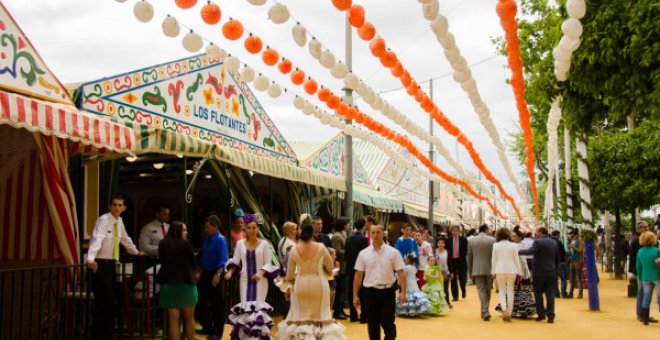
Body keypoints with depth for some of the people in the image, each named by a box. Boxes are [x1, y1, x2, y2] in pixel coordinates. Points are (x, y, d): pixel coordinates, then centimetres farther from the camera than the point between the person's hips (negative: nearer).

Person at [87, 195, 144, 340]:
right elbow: (97, 239, -28)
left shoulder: (119, 222, 11)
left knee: (111, 302, 9)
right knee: (104, 302, -11)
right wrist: (91, 259, -42)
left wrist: (137, 252, 36)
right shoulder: (103, 220, -12)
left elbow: (125, 239, 28)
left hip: (111, 264, 8)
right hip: (100, 264, -8)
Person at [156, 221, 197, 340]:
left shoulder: (162, 244, 2)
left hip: (168, 282, 4)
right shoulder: (185, 243, -12)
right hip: (186, 282, -3)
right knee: (189, 318, 12)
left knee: (173, 319, 8)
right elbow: (193, 262, -1)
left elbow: (163, 261, 12)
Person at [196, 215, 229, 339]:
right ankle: (207, 328, 29)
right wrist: (200, 272, 13)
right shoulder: (206, 240, 8)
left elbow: (223, 260, -21)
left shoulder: (220, 240, -14)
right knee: (201, 301, 14)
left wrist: (217, 275, -29)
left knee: (217, 304, 3)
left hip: (215, 274, -8)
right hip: (205, 274, 8)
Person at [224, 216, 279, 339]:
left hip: (260, 281, -2)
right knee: (244, 307, 1)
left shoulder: (264, 244, -3)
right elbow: (235, 261, 7)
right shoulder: (240, 243, 4)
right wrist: (230, 271, -10)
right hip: (245, 280, 2)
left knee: (258, 307, -6)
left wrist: (261, 272, -21)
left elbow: (268, 263, -4)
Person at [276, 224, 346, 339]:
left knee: (301, 314, 12)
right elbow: (330, 266, 6)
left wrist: (287, 286, 19)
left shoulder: (294, 249, -4)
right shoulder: (320, 247, -7)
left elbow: (290, 271, 5)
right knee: (320, 313, 11)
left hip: (301, 284, 1)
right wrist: (328, 270, 29)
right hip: (319, 284, -1)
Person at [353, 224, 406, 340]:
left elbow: (401, 273, -3)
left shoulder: (393, 252, -2)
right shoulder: (363, 253, 3)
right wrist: (355, 295, 4)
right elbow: (358, 275, 5)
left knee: (388, 325, 3)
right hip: (369, 292, 2)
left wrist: (403, 292, -12)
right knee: (372, 326, 9)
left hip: (387, 292, -1)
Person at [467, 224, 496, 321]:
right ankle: (485, 311, 22)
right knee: (487, 291, 14)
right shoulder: (492, 240, -5)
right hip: (489, 269, -1)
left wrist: (470, 272, 14)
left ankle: (485, 312, -13)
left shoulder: (471, 241, 4)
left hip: (477, 270, 1)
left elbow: (469, 257, 7)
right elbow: (494, 256, -7)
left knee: (481, 290, 0)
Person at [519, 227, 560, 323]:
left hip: (539, 272, -5)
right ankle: (550, 316, 3)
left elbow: (530, 251, -28)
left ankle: (541, 313, 5)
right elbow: (557, 258, 15)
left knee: (538, 292, 8)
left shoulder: (538, 242, -11)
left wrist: (518, 251, -22)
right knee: (550, 294, 5)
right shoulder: (554, 242, 10)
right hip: (551, 272, 5)